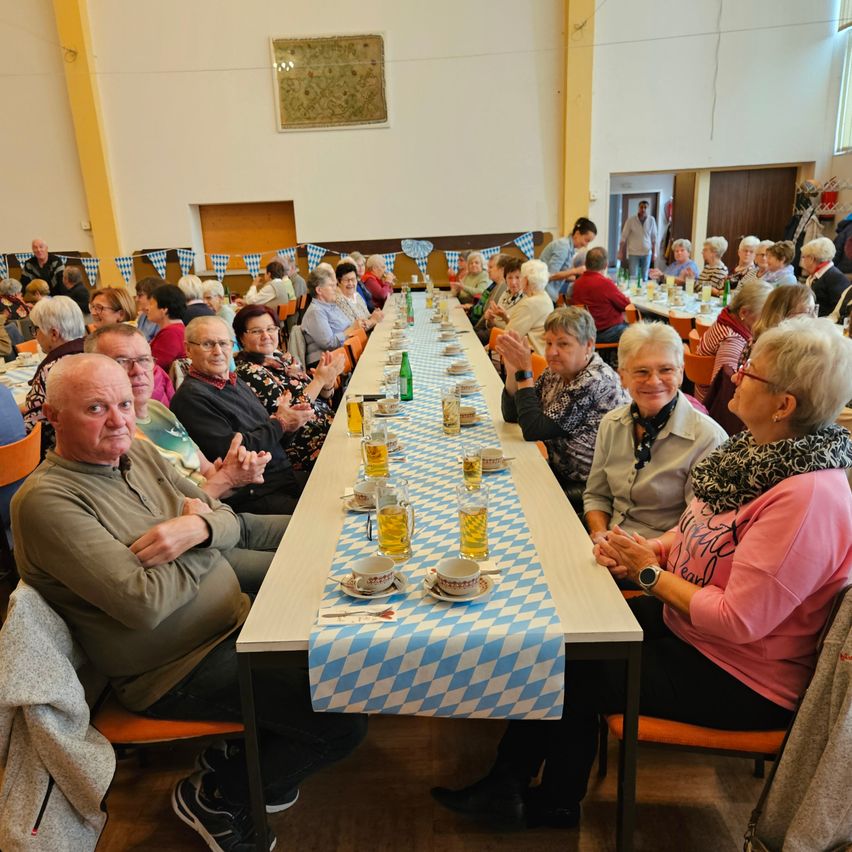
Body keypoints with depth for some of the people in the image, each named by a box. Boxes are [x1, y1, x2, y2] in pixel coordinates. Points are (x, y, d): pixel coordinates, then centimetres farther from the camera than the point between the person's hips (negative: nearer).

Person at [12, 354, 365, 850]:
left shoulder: (139, 454, 5)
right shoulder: (47, 501, -20)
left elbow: (230, 522, 4)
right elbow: (143, 603, -27)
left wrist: (198, 528, -19)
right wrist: (200, 539, -11)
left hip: (236, 621, 9)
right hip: (178, 669, -8)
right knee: (344, 722, -13)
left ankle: (243, 750, 25)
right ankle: (217, 796, 13)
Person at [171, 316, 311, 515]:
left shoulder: (236, 382, 17)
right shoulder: (191, 396, -11)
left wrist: (290, 420, -2)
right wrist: (279, 423, -9)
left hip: (286, 476, 9)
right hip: (251, 496, -9)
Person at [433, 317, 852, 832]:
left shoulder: (808, 498, -30)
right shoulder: (760, 453, -2)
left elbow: (738, 620, -30)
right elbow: (701, 535, 10)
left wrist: (651, 573, -18)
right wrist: (647, 550, -8)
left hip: (739, 681, -8)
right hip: (686, 623, 8)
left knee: (577, 673, -3)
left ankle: (557, 806, 29)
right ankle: (508, 785, 20)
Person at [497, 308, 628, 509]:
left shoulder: (596, 381, -23)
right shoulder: (555, 373, 2)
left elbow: (533, 430, -24)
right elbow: (511, 415, 1)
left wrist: (525, 371, -23)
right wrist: (512, 370, -12)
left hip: (589, 488, -7)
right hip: (560, 471, 7)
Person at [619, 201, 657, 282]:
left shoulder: (651, 220, 0)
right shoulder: (631, 220, -6)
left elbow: (654, 238, 5)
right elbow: (624, 237, -2)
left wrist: (654, 253, 4)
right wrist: (621, 252, -4)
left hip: (647, 253, 2)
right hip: (633, 253, -2)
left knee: (645, 277, 5)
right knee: (633, 277, -5)